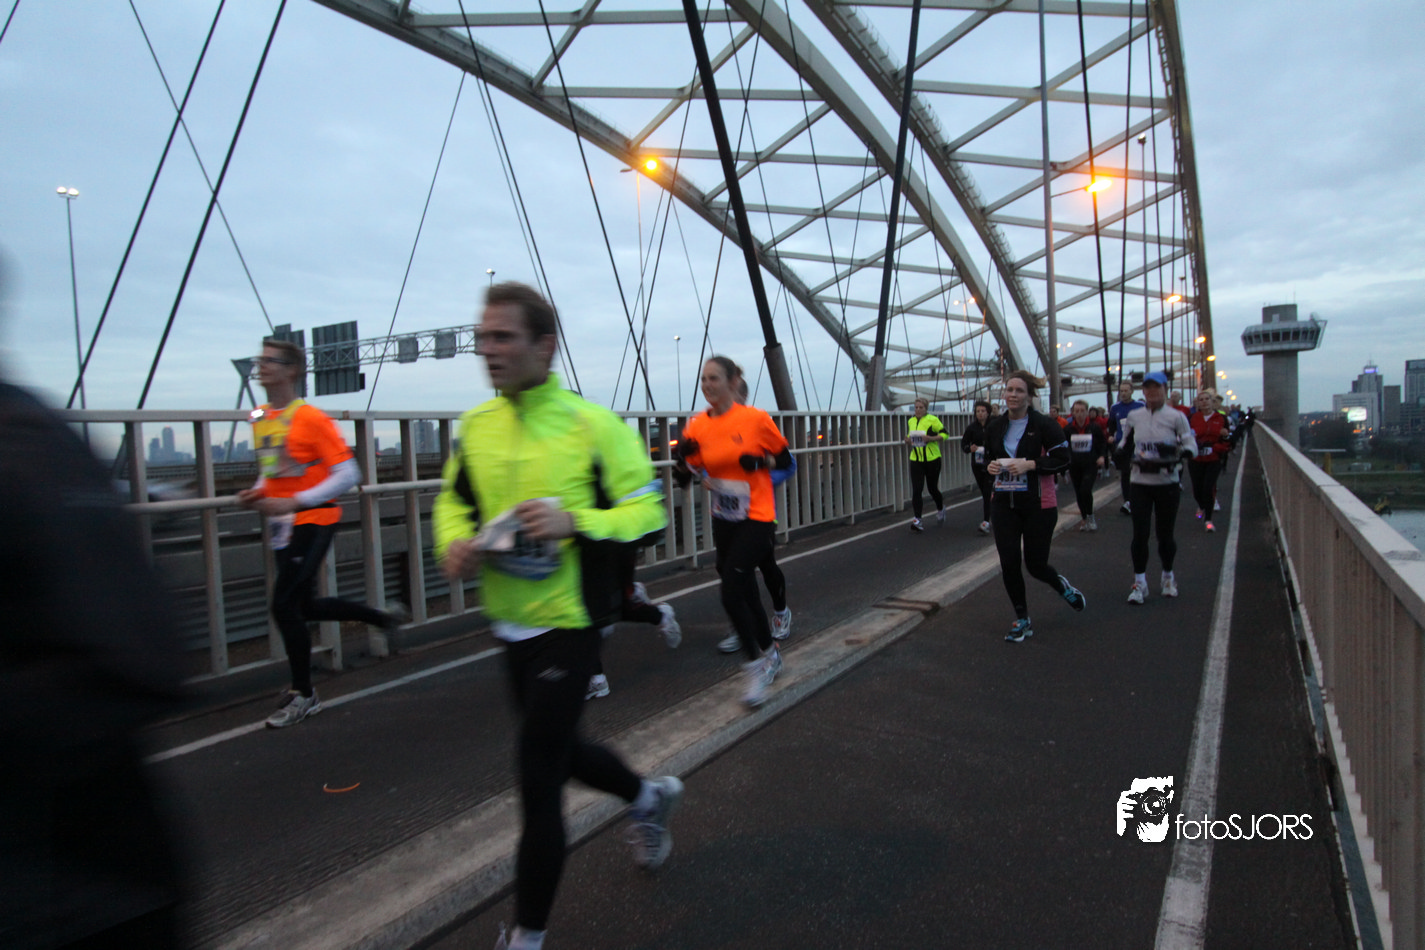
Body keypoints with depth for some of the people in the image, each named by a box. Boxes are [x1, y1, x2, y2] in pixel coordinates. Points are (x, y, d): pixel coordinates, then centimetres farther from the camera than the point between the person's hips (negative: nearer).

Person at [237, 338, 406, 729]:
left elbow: (348, 474, -17)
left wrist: (295, 502, -21)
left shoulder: (312, 418, -13)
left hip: (313, 520, -8)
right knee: (305, 606, 12)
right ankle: (384, 616, 33)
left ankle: (304, 696, 7)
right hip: (282, 524, 8)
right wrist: (257, 494, 4)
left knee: (284, 604, -10)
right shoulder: (259, 418, 10)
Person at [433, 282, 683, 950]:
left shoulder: (594, 426, -14)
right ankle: (650, 797, 51)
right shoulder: (475, 424, 1)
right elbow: (452, 499, 14)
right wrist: (454, 541, -8)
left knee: (537, 774, 0)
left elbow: (648, 508, -11)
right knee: (555, 749, 22)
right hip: (510, 622, 6)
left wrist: (573, 521, -26)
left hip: (569, 624, -6)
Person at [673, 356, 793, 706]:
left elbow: (785, 458, 0)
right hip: (723, 520, 5)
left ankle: (755, 665, 5)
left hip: (756, 519, -5)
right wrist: (683, 457, -16)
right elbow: (684, 477, 4)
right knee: (744, 591, 15)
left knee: (731, 594, -14)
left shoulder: (756, 419, -11)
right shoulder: (697, 426, 0)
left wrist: (761, 461, -19)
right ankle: (770, 654, 38)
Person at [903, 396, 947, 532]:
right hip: (916, 460, 3)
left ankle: (940, 509, 41)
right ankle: (917, 519, -8)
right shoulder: (910, 421, 9)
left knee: (932, 488, 10)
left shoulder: (932, 420, -7)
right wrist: (908, 440, 0)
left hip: (932, 459, -3)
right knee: (916, 490, -8)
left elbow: (944, 434, -6)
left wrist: (931, 438, -21)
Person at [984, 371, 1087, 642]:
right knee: (1009, 564, 0)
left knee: (1035, 565, 3)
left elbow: (1062, 459, -9)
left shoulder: (1044, 425, -9)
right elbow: (987, 457, 17)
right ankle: (1022, 620, 18)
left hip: (1038, 505, -4)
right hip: (1005, 504, 4)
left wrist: (1030, 464, -21)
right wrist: (990, 467, -5)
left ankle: (1062, 586, 39)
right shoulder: (995, 427, 5)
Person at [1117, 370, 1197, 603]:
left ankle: (1168, 576, 30)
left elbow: (1191, 447, -5)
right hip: (1140, 483, 2)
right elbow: (1124, 443, 19)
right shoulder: (1133, 417, 6)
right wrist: (1124, 453, -3)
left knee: (1165, 534, 8)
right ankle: (1139, 582, 8)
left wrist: (1176, 454, -26)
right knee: (1140, 534, -3)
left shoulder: (1176, 416, -3)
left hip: (1167, 482, -1)